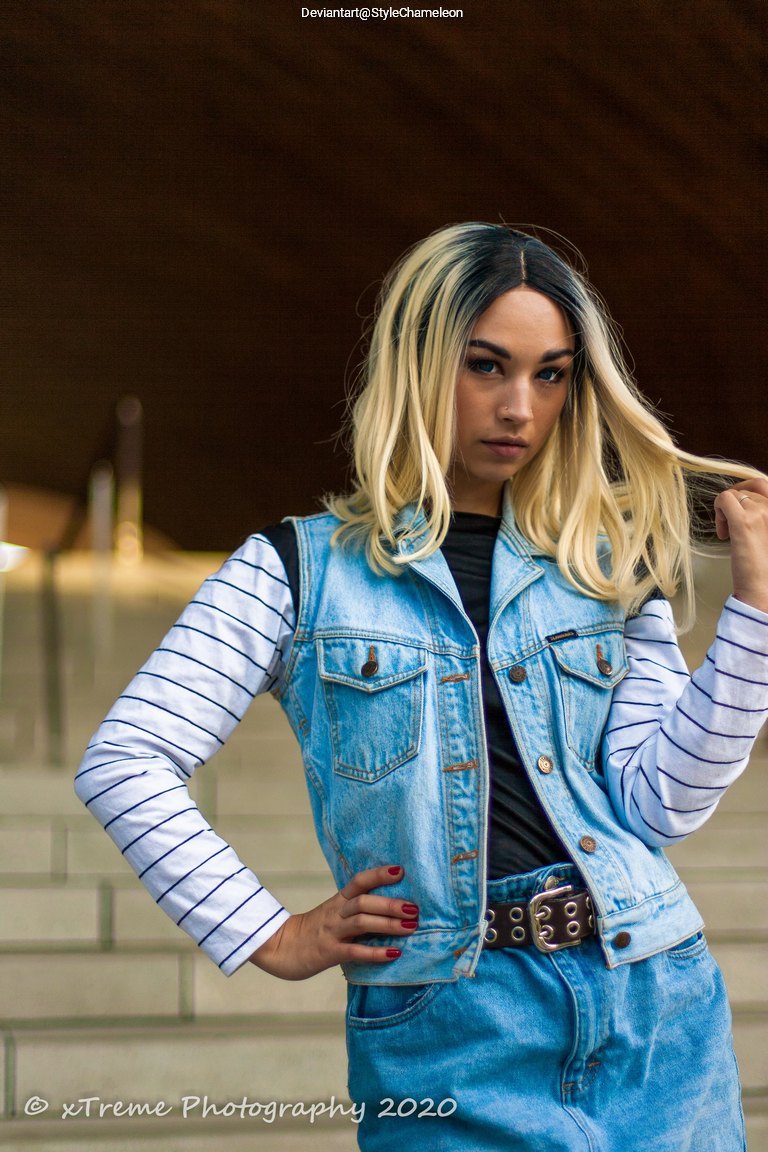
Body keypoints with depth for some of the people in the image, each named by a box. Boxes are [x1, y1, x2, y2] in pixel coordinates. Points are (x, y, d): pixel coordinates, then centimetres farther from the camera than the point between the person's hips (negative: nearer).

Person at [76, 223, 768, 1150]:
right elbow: (123, 765, -3)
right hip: (448, 1035, -3)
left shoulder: (604, 570, 10)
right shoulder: (303, 570, 2)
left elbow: (657, 804, 0)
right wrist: (273, 938, -5)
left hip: (656, 1014, 3)